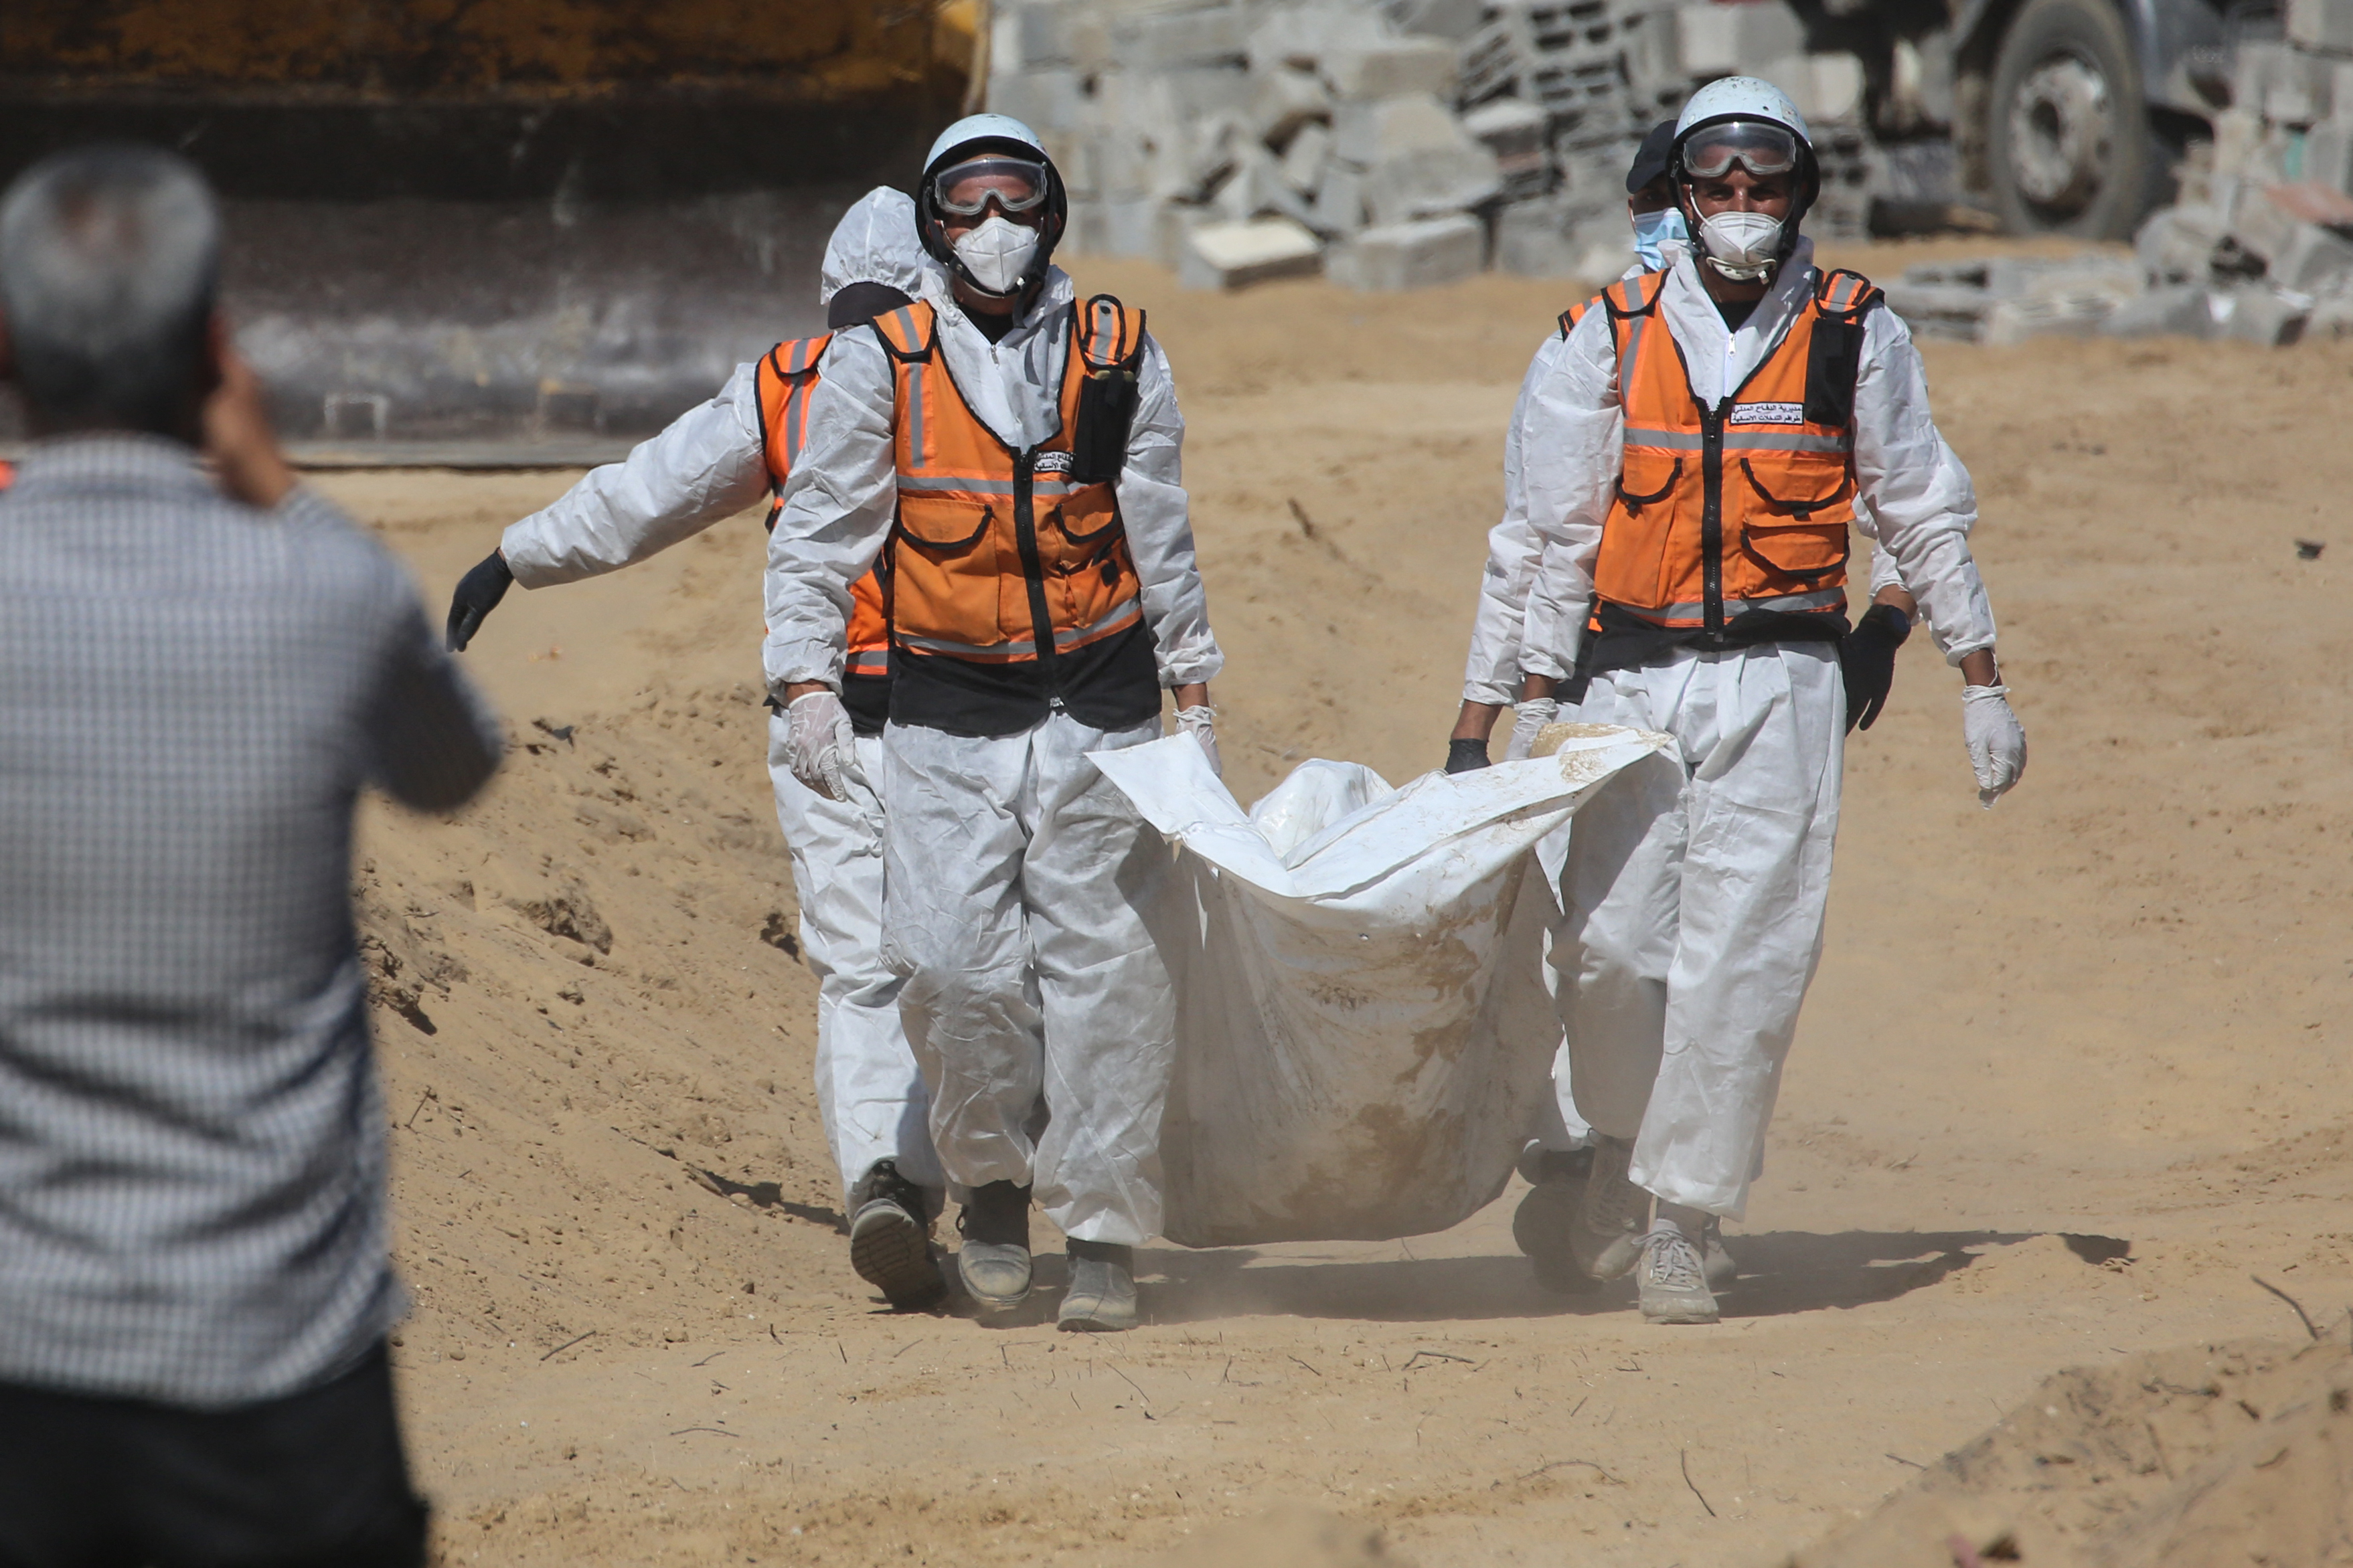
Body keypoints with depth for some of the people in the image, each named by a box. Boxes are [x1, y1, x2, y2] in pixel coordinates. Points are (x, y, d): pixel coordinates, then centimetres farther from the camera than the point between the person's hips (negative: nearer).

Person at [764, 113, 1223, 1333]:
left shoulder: (1116, 353, 7)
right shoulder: (879, 363, 1)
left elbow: (1160, 534, 15)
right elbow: (817, 535, 4)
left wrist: (1193, 688, 15)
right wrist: (806, 682, -7)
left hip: (1101, 704, 1)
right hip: (946, 716, -1)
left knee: (1104, 966, -3)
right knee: (951, 963, -10)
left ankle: (1102, 1232, 5)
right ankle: (993, 1183, 14)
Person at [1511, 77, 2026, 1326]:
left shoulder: (1856, 339, 4)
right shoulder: (1617, 336, 5)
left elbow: (1923, 517, 11)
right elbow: (1564, 534, 9)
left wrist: (1982, 684, 9)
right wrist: (1541, 705, 5)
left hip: (1779, 683, -1)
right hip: (1630, 676, 1)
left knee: (1744, 952, -8)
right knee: (1608, 936, -6)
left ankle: (1678, 1219, -1)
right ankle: (1622, 1139, 22)